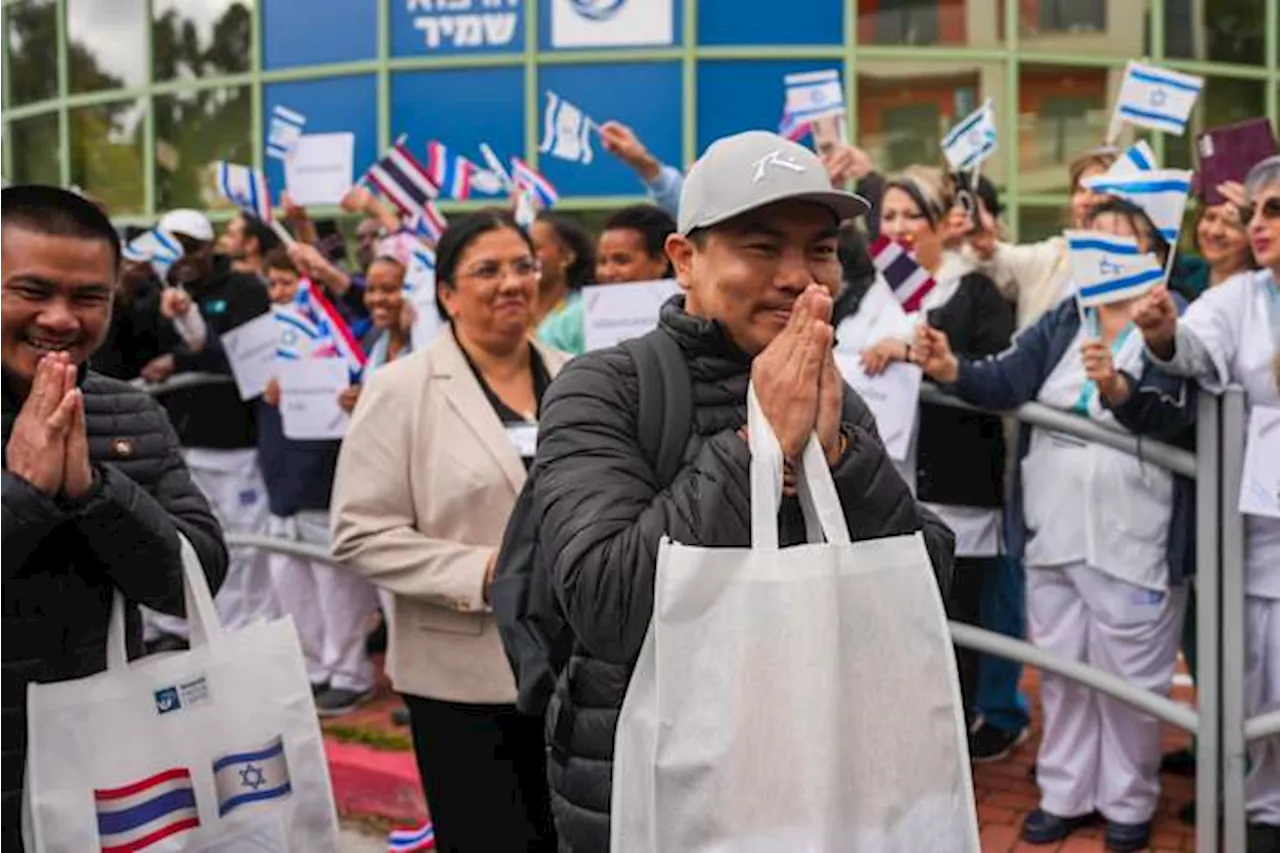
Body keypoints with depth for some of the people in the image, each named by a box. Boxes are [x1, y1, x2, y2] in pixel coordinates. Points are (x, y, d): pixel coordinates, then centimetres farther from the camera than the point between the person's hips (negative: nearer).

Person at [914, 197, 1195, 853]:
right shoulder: (1061, 320, 8)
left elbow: (1175, 416, -22)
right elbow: (1006, 380, -7)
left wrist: (1117, 388, -41)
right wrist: (951, 370, -26)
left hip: (1133, 540, -5)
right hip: (1053, 532, 5)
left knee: (1130, 677, 6)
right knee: (1060, 669, 15)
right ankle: (1064, 793, 28)